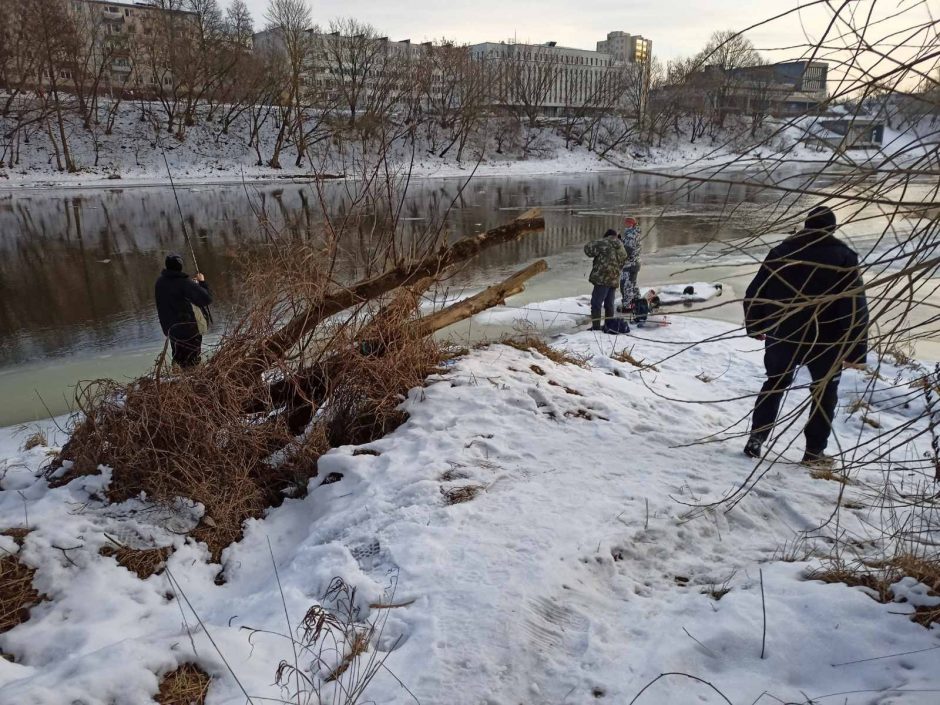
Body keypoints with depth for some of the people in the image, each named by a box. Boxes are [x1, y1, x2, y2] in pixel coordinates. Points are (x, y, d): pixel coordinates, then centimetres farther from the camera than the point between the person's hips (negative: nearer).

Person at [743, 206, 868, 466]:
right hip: (825, 341, -2)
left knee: (774, 385, 20)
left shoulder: (781, 251, 3)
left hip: (782, 337, 2)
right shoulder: (843, 257, -5)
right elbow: (856, 307, -11)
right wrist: (856, 351, -8)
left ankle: (756, 439, 13)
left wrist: (755, 327, 20)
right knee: (824, 392, 16)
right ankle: (814, 451, 15)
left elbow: (754, 294, 5)